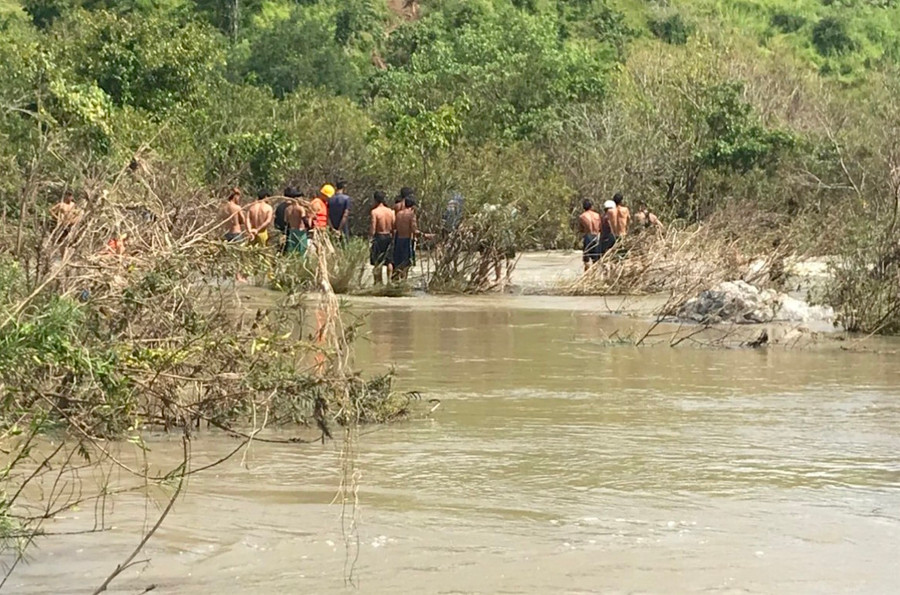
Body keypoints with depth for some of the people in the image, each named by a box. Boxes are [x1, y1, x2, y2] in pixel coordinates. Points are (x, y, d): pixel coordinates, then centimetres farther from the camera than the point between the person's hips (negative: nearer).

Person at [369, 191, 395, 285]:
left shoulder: (375, 212, -13)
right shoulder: (390, 211, 2)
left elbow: (373, 228, -15)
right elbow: (394, 227, 3)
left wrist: (370, 237, -4)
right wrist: (392, 237, 13)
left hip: (379, 236, -5)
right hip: (389, 236, 5)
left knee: (377, 261, 3)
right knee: (388, 261, 12)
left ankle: (378, 281, 3)